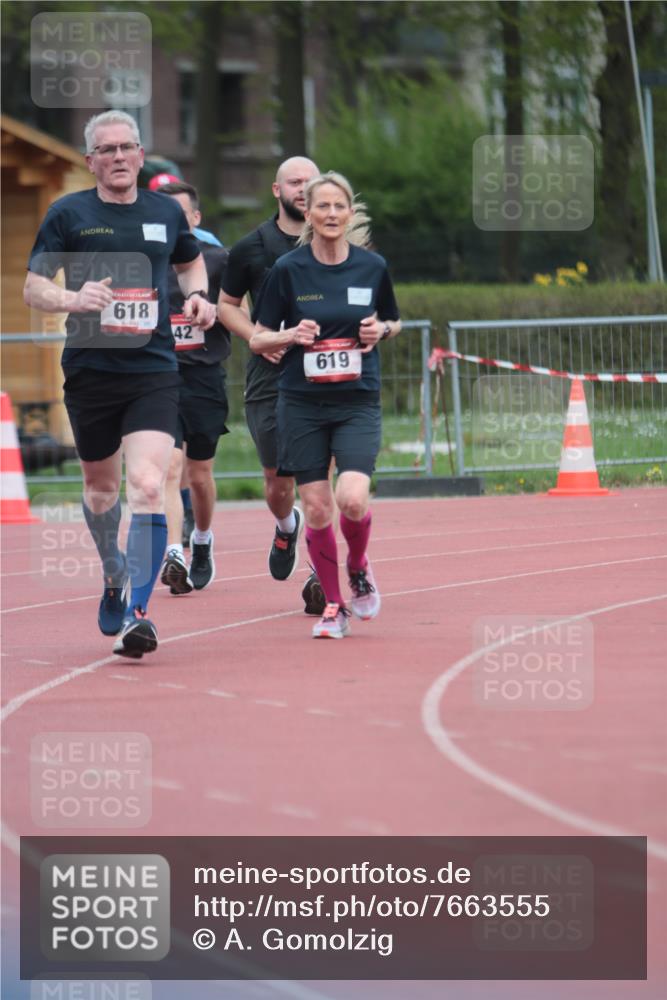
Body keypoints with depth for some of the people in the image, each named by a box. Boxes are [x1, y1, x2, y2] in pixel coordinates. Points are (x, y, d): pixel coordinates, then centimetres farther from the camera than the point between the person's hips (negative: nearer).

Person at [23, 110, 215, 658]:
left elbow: (192, 261, 27)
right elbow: (33, 288, -1)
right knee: (101, 485, 16)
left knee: (148, 487, -17)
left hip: (154, 371, 0)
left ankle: (137, 613, -19)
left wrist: (199, 295, 6)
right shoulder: (68, 214, 0)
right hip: (89, 369, 0)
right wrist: (71, 298, -21)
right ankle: (114, 574, 46)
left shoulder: (166, 212, 8)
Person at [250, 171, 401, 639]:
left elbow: (393, 322, 17)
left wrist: (381, 330, -5)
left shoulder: (372, 267, 1)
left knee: (352, 498, -19)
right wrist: (292, 335, -16)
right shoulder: (288, 270, -3)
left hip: (358, 402, 0)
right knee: (317, 508, -2)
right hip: (302, 403, 0)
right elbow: (258, 339, 3)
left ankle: (359, 567, 13)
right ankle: (334, 606, 15)